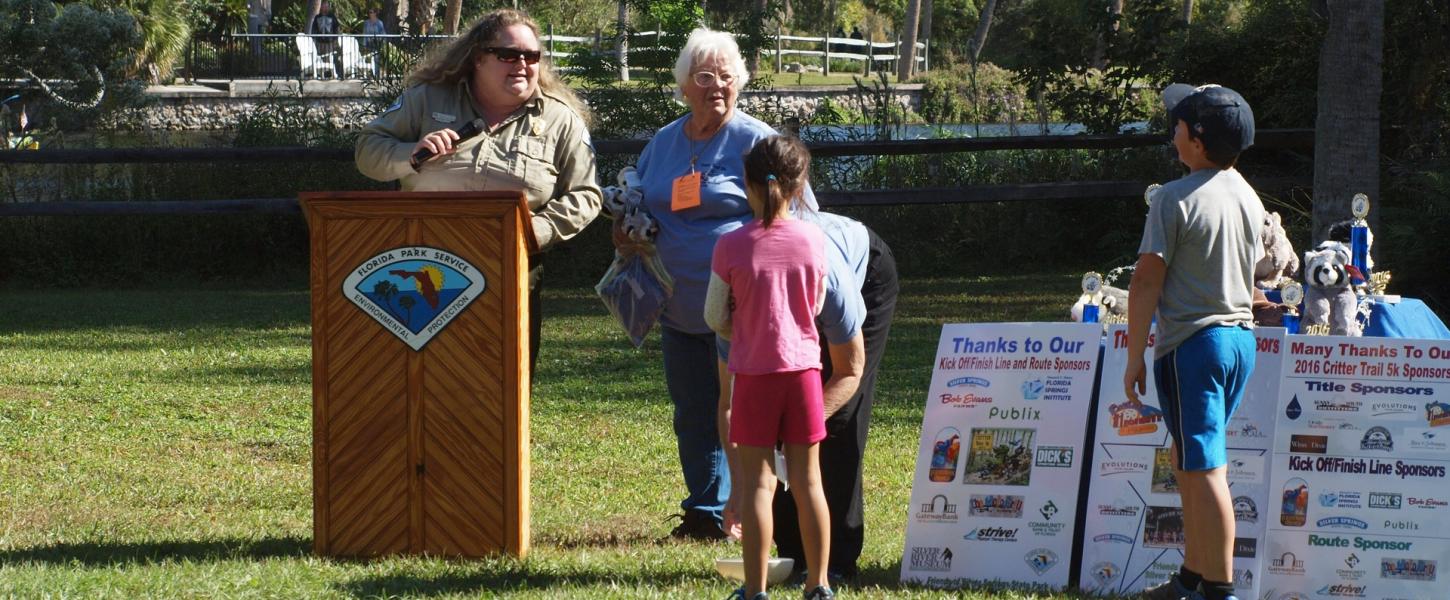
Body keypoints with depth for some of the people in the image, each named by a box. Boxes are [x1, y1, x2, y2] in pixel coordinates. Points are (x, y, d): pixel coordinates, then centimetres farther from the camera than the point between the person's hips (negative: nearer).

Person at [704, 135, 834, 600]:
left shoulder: (731, 246, -10)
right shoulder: (813, 240, -3)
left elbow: (715, 318, -1)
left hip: (754, 373, -2)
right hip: (803, 369, 2)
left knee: (757, 482, 2)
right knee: (807, 480, 9)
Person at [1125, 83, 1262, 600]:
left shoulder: (1176, 199, -14)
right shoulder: (1249, 198, 10)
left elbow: (1147, 281, -15)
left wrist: (1135, 356, -10)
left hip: (1193, 343, -8)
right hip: (1241, 337, 8)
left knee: (1205, 470, -7)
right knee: (1189, 462, 19)